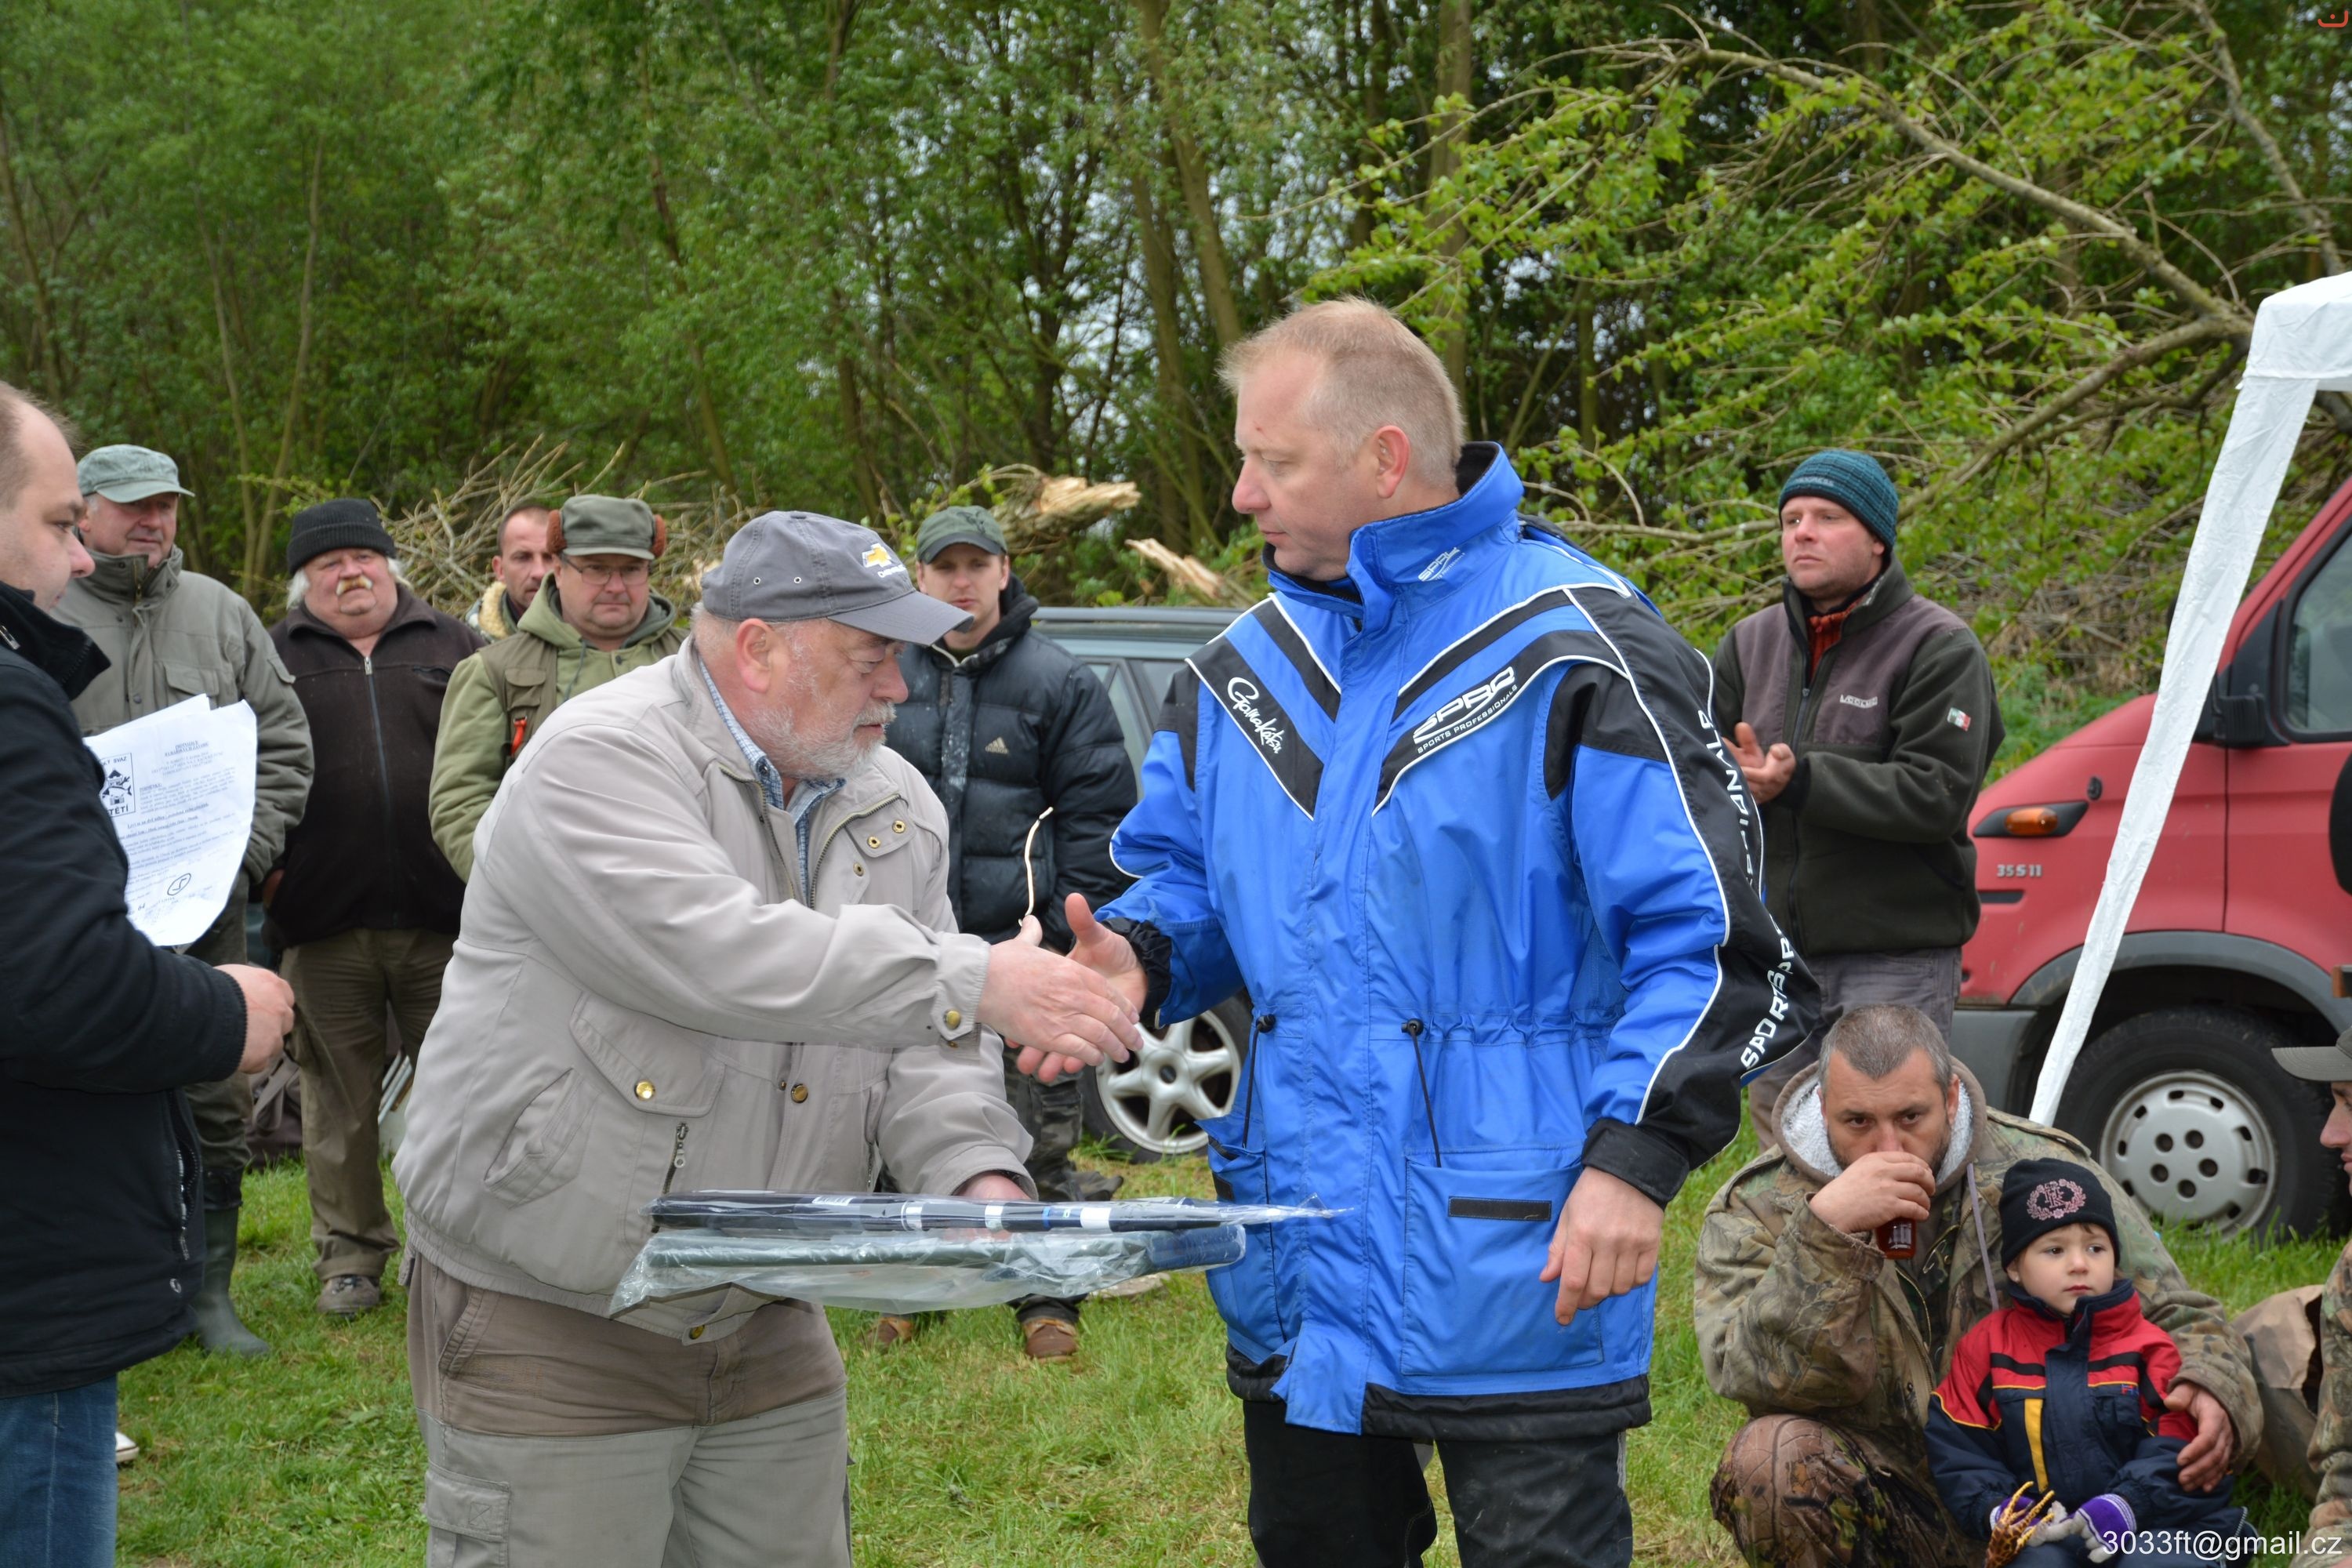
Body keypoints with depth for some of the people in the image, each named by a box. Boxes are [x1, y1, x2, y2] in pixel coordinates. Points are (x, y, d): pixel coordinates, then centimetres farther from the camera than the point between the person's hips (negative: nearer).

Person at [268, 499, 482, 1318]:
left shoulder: (451, 645, 11)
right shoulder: (273, 658, 8)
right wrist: (263, 865, -1)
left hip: (442, 914, 1)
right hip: (323, 922, 0)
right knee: (341, 1097, 6)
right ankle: (350, 1251, 16)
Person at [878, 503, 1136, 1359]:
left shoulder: (1058, 681, 3)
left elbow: (1097, 812, 4)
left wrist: (1075, 929, -4)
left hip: (1021, 945, -2)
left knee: (1041, 1130, -1)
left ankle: (1047, 1296, 10)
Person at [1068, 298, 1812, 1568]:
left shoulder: (1572, 651, -12)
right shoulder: (1247, 667, 9)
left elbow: (1716, 940, -13)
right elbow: (1185, 879, 20)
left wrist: (1635, 1156, -22)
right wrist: (1138, 957, -4)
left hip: (1516, 1275, -7)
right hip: (1297, 1268, 7)